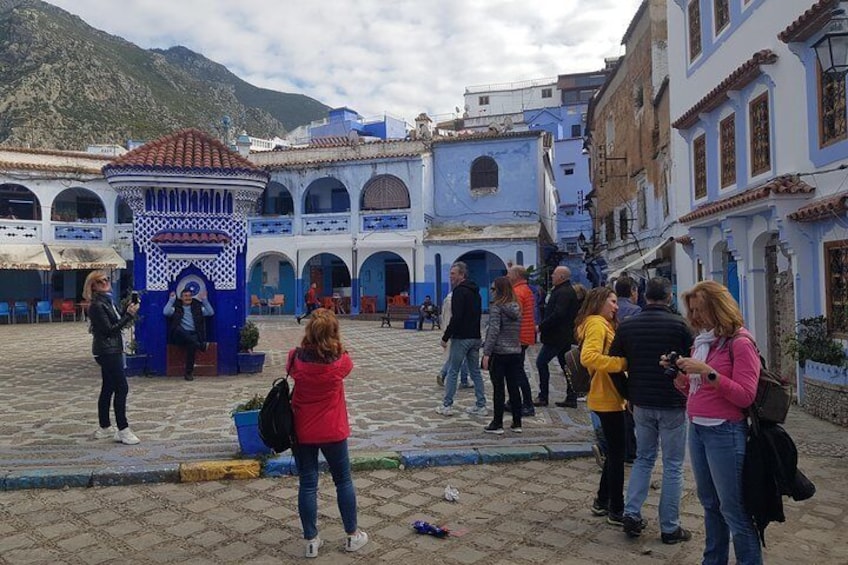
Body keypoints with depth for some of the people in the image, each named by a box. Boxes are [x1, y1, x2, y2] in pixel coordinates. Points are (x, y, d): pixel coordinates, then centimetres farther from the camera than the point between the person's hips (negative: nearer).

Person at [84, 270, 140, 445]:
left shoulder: (107, 301, 12)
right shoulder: (97, 305, -14)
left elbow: (117, 322, 12)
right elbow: (109, 330, -19)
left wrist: (128, 311, 0)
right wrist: (129, 315, -19)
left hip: (111, 350, 9)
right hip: (107, 351, -9)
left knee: (108, 388, 13)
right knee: (122, 388, -10)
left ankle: (105, 428, 22)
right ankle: (123, 430, -7)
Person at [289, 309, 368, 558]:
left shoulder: (296, 358, -13)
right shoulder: (340, 362, -17)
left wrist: (308, 344, 5)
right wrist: (337, 345, 11)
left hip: (302, 432, 1)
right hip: (332, 432, -1)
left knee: (307, 484, 11)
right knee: (343, 481, 16)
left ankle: (311, 541, 20)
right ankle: (352, 535, 28)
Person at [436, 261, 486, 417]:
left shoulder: (459, 291, -13)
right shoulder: (475, 291, 16)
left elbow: (456, 317, -21)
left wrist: (445, 337, -14)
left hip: (461, 338, -8)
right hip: (475, 337, 9)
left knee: (452, 372, 0)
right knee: (475, 371, 11)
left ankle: (447, 406, 5)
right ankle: (481, 406, 12)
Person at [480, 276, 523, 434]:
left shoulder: (496, 307, -12)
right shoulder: (517, 307, 8)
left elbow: (494, 331, -17)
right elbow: (517, 330, 11)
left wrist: (486, 353, -16)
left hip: (499, 353, -6)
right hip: (515, 352, 6)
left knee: (498, 389, 2)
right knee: (514, 388, 11)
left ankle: (497, 424, 9)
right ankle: (517, 423, 17)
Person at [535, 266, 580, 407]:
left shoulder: (563, 292, -18)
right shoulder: (568, 291, 16)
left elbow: (558, 314, -27)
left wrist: (541, 326, -19)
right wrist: (543, 325, 12)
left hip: (556, 336, -11)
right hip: (565, 336, 11)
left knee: (541, 362, -4)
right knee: (566, 364, 12)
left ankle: (543, 397, 1)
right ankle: (571, 398, 15)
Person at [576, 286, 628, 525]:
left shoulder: (602, 324, 17)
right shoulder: (596, 324, -14)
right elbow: (589, 357, -29)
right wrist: (622, 362, -28)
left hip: (608, 396, 10)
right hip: (607, 398, -10)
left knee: (614, 451, 19)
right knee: (617, 453, 1)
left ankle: (602, 501, 30)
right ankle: (616, 511, 13)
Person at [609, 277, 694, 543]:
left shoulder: (627, 325, -1)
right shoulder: (678, 324, -13)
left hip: (641, 404, 4)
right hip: (672, 404, -3)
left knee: (643, 458, 19)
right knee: (672, 466, 8)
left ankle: (631, 514, 13)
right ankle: (670, 528, 15)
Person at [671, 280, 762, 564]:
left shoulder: (740, 343, -11)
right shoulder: (701, 342, 10)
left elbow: (745, 396, -16)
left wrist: (707, 371, -23)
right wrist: (677, 372, -2)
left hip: (725, 432, -7)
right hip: (696, 429, 8)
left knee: (733, 509, 1)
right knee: (709, 503, 17)